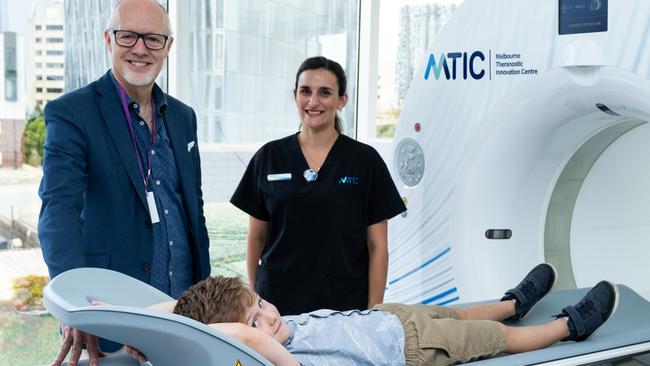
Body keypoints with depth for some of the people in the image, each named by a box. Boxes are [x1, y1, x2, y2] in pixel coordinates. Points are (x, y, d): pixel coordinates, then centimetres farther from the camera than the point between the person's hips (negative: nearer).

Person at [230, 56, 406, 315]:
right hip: (278, 302, 1)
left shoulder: (365, 160, -2)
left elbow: (377, 245, -1)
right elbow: (256, 238, 9)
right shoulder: (268, 157, 3)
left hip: (344, 305, -1)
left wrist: (373, 312, -5)